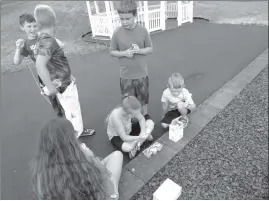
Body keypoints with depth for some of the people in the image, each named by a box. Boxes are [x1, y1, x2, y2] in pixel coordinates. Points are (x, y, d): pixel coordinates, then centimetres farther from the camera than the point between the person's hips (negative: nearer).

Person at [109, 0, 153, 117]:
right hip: (126, 75, 0)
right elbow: (112, 52, 0)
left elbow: (150, 49, 1)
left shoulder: (143, 30, -8)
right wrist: (124, 53, -19)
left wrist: (139, 50, -20)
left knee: (143, 99, 18)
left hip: (142, 74, 1)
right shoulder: (117, 33, -9)